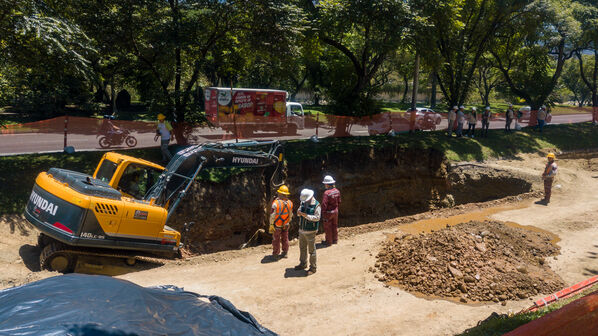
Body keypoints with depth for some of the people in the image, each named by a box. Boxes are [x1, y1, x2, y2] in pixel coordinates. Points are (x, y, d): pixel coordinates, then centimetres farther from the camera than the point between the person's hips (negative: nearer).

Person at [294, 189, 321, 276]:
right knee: (302, 248, 19)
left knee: (311, 250, 2)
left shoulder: (316, 205, -14)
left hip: (310, 231, -7)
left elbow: (317, 217, -20)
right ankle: (303, 264, 35)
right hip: (301, 230, 7)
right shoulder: (303, 202, 6)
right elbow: (299, 211, 15)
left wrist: (305, 215, -27)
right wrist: (298, 212, -9)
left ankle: (313, 268, 13)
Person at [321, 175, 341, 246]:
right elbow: (339, 202, 8)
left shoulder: (327, 193, -25)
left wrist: (323, 215, -16)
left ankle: (329, 241, 19)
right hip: (335, 211, 7)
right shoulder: (337, 191, -2)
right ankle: (335, 240, 31)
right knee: (335, 226, 19)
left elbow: (324, 205, -24)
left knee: (328, 227, 8)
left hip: (328, 212, -7)